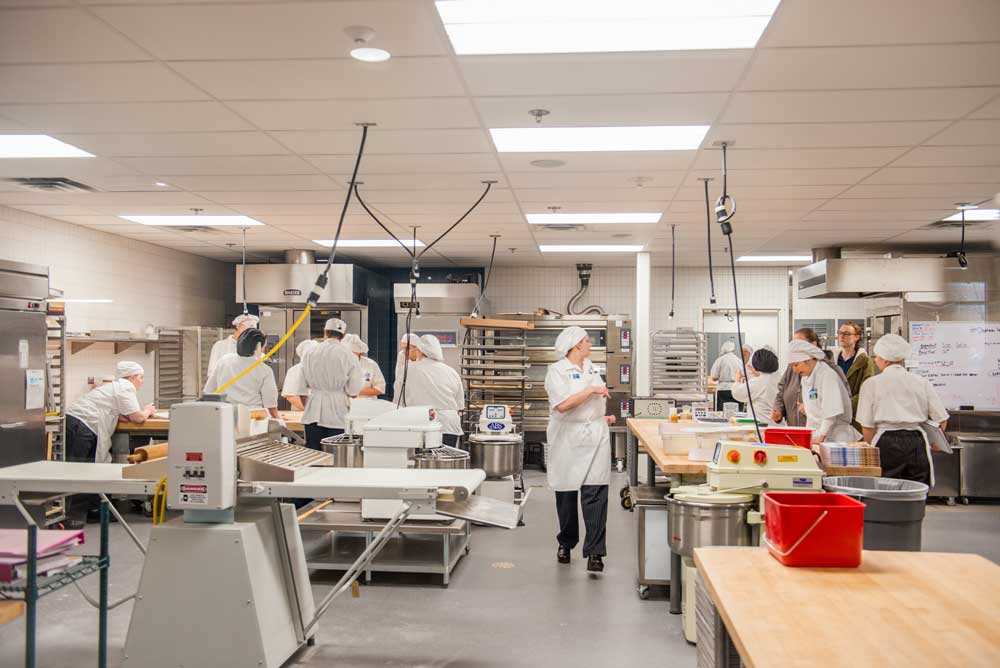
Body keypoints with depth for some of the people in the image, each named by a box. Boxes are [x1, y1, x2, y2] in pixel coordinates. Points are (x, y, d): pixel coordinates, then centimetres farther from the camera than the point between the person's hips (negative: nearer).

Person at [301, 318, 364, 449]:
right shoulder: (348, 356, -9)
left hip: (313, 413, 2)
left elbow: (303, 384, 6)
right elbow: (354, 389, -7)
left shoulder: (310, 353, -1)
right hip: (337, 414, -2)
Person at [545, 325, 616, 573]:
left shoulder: (591, 368, 13)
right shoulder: (557, 370, -7)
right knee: (566, 494, 8)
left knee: (595, 493, -6)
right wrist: (592, 390, -18)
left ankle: (595, 552, -5)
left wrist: (604, 416, 13)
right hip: (569, 438, -4)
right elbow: (562, 404, -21)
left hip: (595, 435, 4)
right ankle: (565, 543, 28)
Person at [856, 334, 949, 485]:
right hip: (917, 443, 3)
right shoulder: (922, 382, 8)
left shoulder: (871, 384, 1)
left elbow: (867, 426, -1)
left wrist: (872, 448, 14)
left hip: (886, 444, -2)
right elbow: (942, 419, 7)